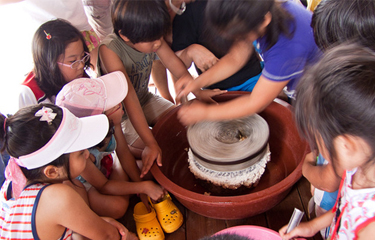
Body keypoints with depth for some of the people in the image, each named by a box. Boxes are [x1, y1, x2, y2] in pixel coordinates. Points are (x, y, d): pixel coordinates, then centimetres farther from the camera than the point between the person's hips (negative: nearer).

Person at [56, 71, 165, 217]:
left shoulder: (111, 121, -28)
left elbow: (124, 153, -12)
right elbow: (102, 186, -27)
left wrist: (143, 191, -10)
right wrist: (144, 187, -29)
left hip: (106, 163, 6)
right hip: (81, 182, -5)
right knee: (118, 206, -24)